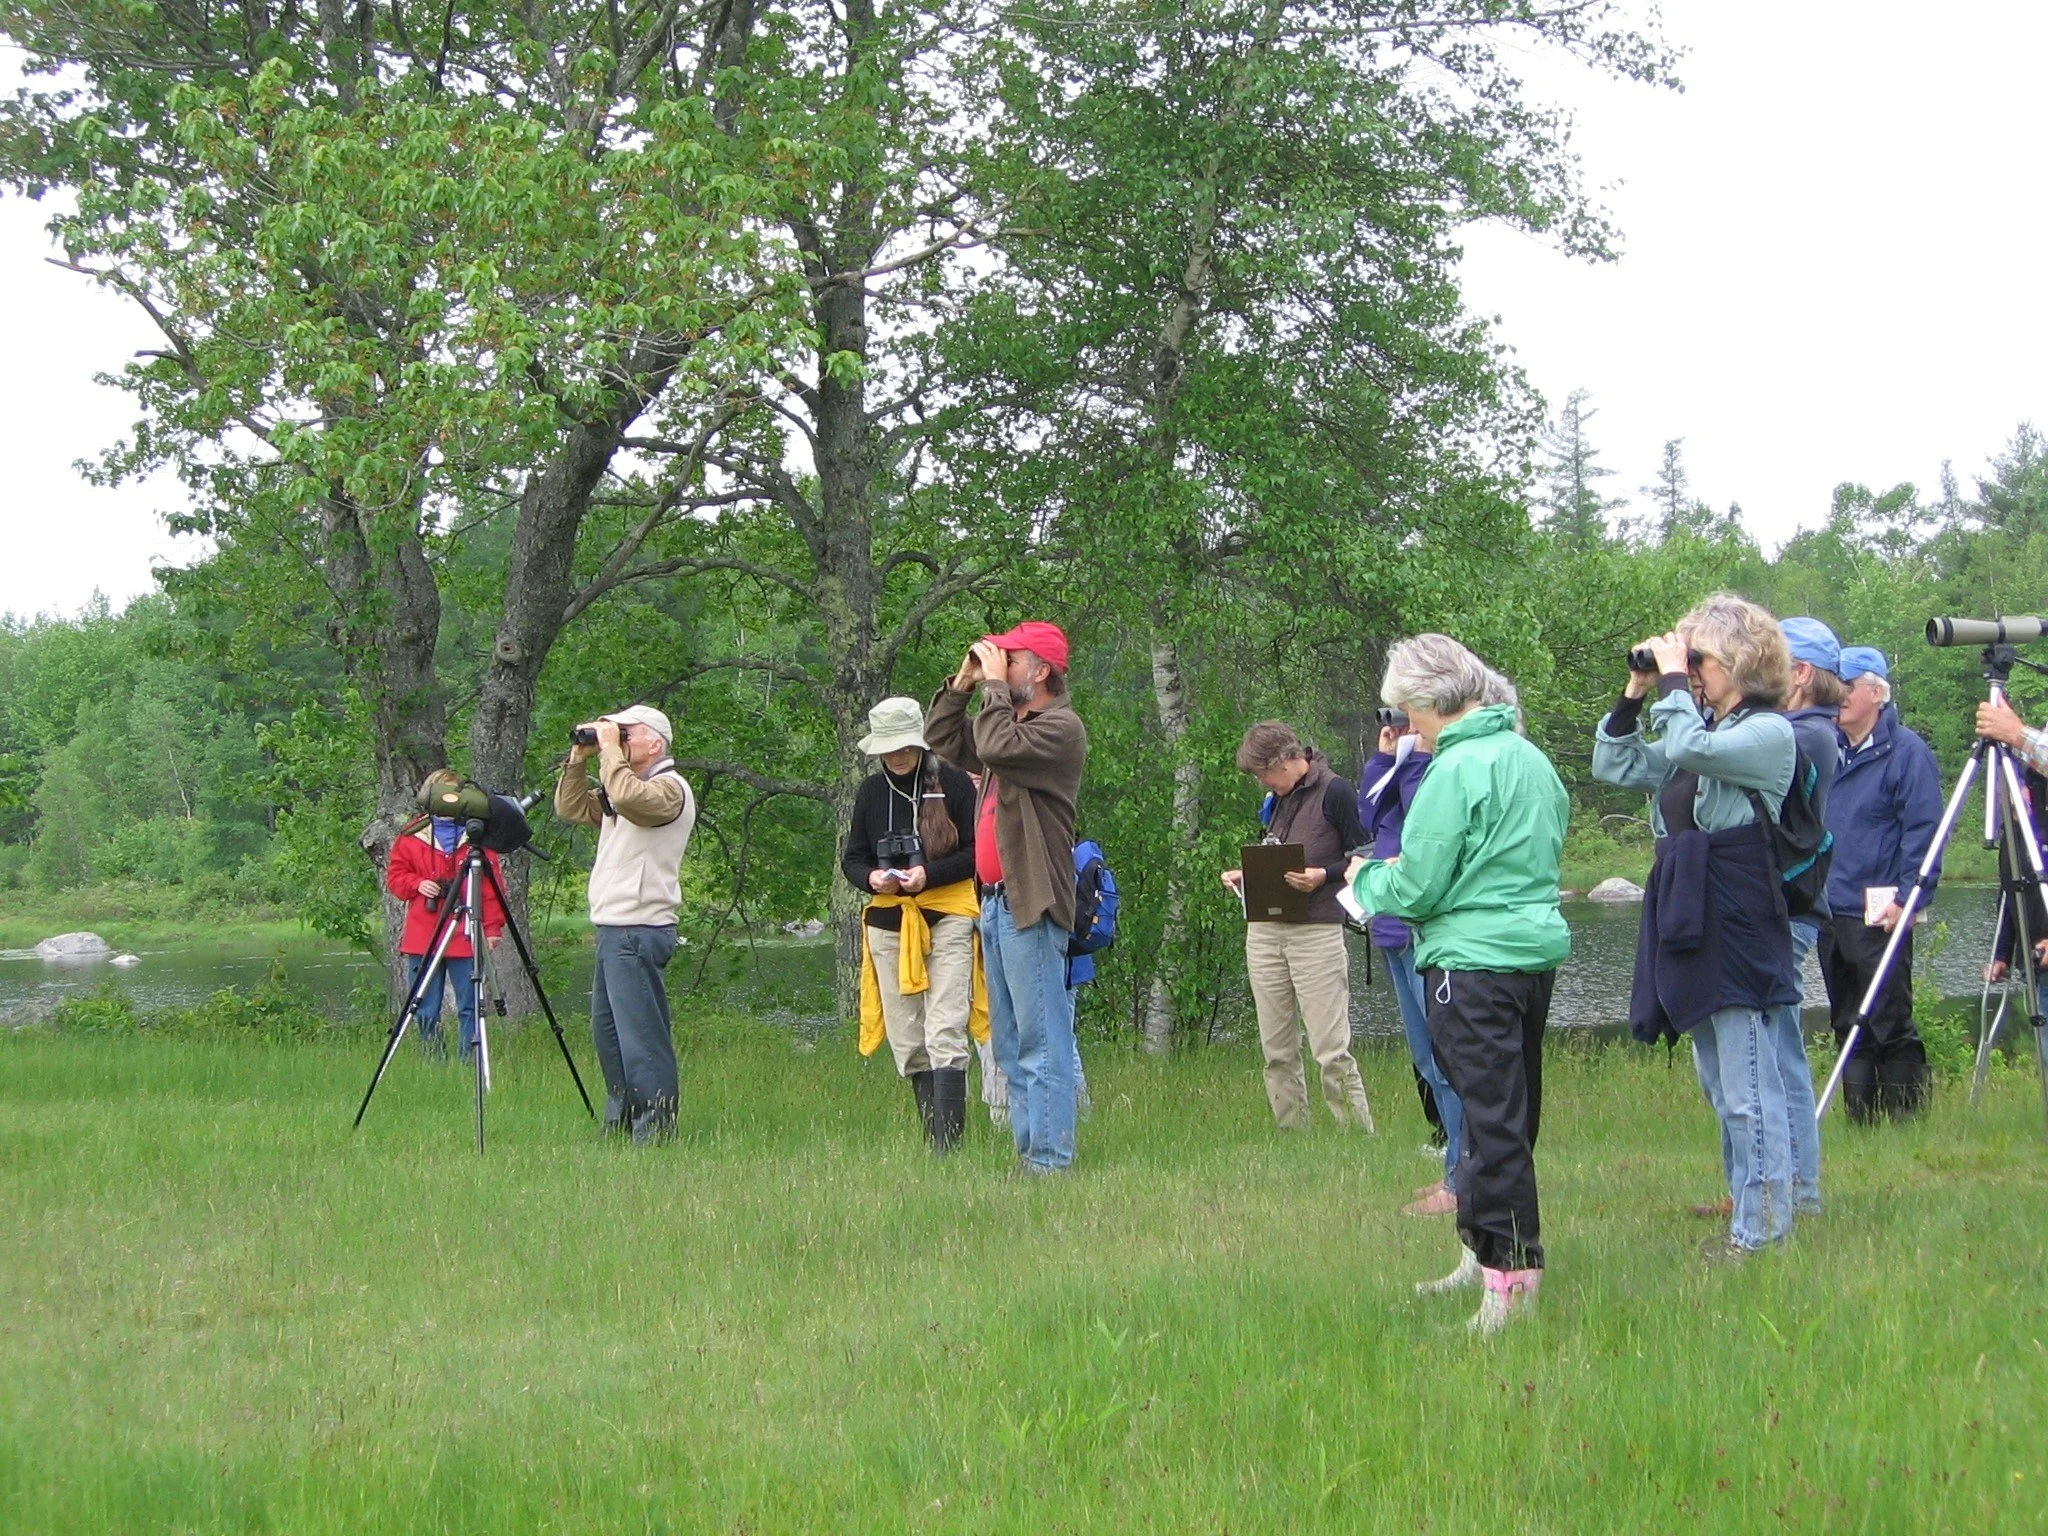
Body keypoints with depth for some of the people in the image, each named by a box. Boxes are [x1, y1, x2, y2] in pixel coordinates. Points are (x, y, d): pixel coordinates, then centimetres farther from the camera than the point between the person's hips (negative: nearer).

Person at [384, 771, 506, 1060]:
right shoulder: (412, 836, 8)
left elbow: (491, 885, 4)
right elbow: (394, 876, 14)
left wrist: (493, 926, -5)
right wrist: (417, 884, -7)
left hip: (465, 937, -1)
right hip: (423, 936, 2)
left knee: (470, 1008, -2)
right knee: (426, 1012, 4)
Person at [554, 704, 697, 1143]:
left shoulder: (669, 788, -9)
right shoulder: (625, 785, 21)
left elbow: (627, 797, -30)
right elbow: (571, 809, 21)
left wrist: (609, 749, -18)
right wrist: (579, 758, 10)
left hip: (639, 930, -10)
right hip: (612, 928, 10)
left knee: (639, 1033, -11)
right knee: (607, 1030, 14)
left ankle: (656, 1127, -10)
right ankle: (622, 1119, 21)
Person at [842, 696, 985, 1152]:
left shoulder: (954, 784, -2)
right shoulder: (870, 791, 11)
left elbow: (978, 853, -3)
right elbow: (852, 858, 14)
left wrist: (929, 874, -18)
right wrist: (871, 878, -9)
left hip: (948, 918, -5)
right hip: (888, 922, 5)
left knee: (945, 1036, -14)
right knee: (906, 1043, 4)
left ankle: (947, 1145, -18)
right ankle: (931, 1146, 10)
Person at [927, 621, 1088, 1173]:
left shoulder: (1061, 728, -10)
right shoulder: (1010, 723, 19)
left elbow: (997, 748, -25)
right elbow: (942, 740, 25)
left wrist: (993, 684, -12)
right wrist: (962, 683, 13)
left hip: (1031, 905, -10)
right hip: (995, 901, 10)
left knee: (1042, 1042, -9)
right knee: (1010, 1045, 12)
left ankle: (1050, 1160, -9)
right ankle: (1026, 1152, 17)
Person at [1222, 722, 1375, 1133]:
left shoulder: (1334, 793, -7)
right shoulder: (1280, 800, 15)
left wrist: (1322, 876, -21)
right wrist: (1245, 875, 8)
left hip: (1316, 932, -7)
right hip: (1265, 932, 7)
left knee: (1330, 1049, -9)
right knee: (1277, 1050, 6)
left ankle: (1360, 1134, -4)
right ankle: (1290, 1134, 12)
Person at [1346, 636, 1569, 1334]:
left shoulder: (1458, 769, -16)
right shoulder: (1531, 759, 11)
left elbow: (1416, 887, -15)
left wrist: (1368, 878, 7)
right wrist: (1398, 872, 24)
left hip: (1474, 962, -9)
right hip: (1537, 950, 9)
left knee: (1492, 1117, -6)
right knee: (1511, 1111, 16)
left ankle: (1511, 1273, -6)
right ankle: (1486, 1251, 26)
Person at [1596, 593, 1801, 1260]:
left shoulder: (1770, 733, -8)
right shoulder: (1700, 729, 18)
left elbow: (1690, 749, -25)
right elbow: (1617, 766, 19)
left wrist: (1672, 677, -14)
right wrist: (1634, 693, 9)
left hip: (1738, 924, -9)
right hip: (1689, 923, 10)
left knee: (1748, 1089, -8)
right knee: (1719, 1085, 13)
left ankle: (1762, 1229, -5)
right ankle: (1744, 1208, 20)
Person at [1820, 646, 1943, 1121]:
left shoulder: (1906, 753, -7)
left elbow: (1924, 833, -12)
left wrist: (1905, 897, -18)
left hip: (1878, 917, -7)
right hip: (1830, 916, 7)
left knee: (1890, 1026, -6)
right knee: (1849, 1028, 11)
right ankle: (1860, 1123, 16)